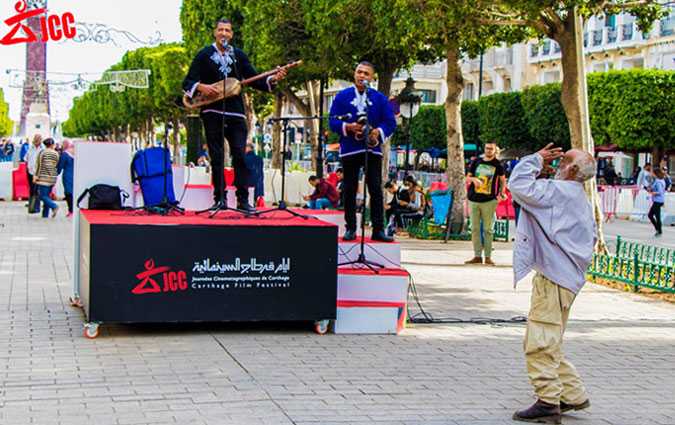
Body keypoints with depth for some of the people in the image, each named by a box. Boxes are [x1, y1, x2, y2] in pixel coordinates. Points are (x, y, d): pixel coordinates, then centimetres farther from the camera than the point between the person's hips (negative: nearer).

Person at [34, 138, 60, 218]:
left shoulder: (42, 152, -5)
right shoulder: (56, 154, 5)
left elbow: (39, 165, -6)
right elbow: (57, 166, 10)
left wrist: (36, 175, -3)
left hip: (43, 178, -5)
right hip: (53, 178, 5)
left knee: (43, 196, -5)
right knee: (47, 196, 11)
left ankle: (54, 206, -25)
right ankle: (45, 215, 10)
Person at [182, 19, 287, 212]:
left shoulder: (239, 55, 12)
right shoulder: (204, 55, 5)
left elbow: (254, 80, 10)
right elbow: (188, 82, 2)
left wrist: (273, 79, -8)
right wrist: (201, 87, -19)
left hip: (235, 112, 2)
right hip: (212, 112, -1)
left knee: (240, 155, -5)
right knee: (217, 158, 1)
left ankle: (243, 200, -3)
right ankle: (219, 199, 6)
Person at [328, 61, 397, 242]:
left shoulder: (380, 98, 7)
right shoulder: (342, 96, 5)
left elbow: (390, 122, 4)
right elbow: (333, 121, 0)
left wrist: (378, 132, -16)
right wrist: (348, 127, -19)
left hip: (373, 149, 0)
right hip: (350, 150, 0)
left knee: (376, 190, -3)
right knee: (349, 191, 3)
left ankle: (378, 230, -1)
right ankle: (350, 229, 9)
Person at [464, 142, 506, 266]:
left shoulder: (497, 164, 3)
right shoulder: (477, 162, 9)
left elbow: (502, 180, 12)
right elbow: (468, 177, 14)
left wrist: (502, 193, 1)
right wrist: (473, 179, -7)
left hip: (489, 201, -3)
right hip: (474, 200, 3)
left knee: (488, 229, -1)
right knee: (475, 228, 3)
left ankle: (488, 256, 3)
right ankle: (477, 256, 7)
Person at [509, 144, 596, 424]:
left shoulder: (559, 191, -13)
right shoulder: (580, 199, 19)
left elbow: (518, 184, -21)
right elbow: (590, 239, 28)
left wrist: (536, 159, -7)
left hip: (554, 277, -11)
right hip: (567, 276, 11)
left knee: (540, 343, -8)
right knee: (548, 343, 17)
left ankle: (548, 403, -5)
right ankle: (573, 394, 20)